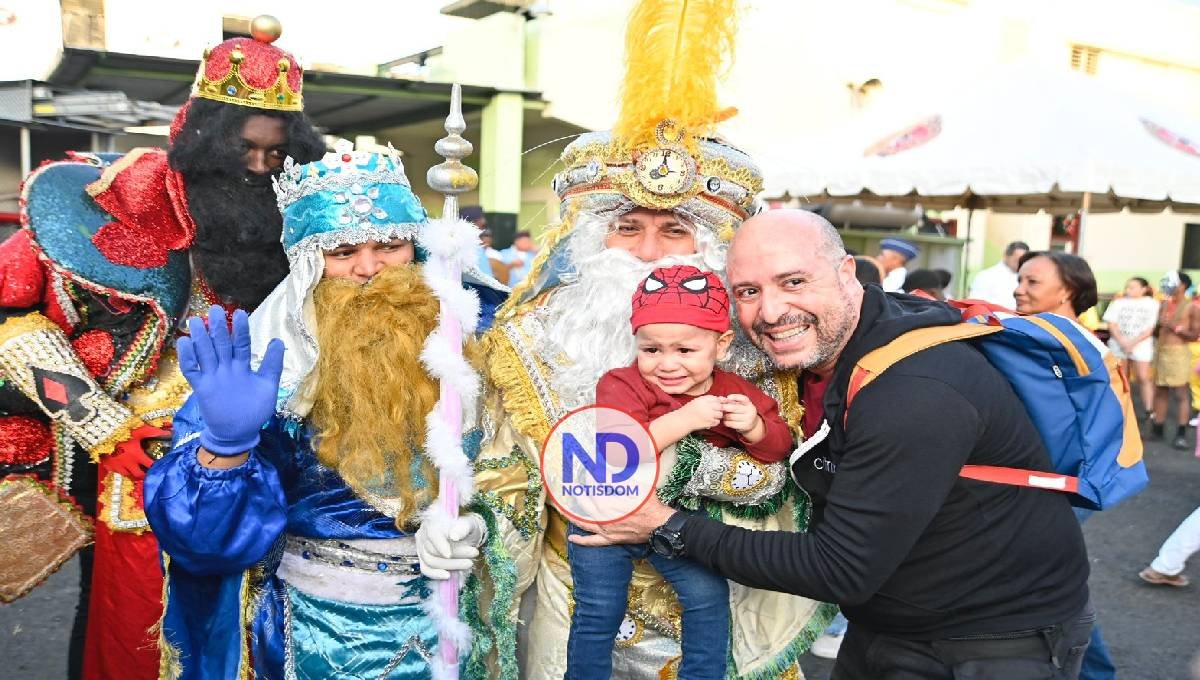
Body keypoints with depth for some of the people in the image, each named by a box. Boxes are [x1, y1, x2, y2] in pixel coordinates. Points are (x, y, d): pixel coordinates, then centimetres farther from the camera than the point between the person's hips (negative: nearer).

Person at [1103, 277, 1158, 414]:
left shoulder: (1152, 304, 0)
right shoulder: (1119, 302, 5)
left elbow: (1150, 329, -5)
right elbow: (1112, 324, 0)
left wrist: (1132, 343, -14)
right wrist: (1122, 342, -13)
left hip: (1141, 346, -2)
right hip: (1119, 345, 2)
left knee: (1144, 378, -5)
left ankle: (1149, 411, -1)